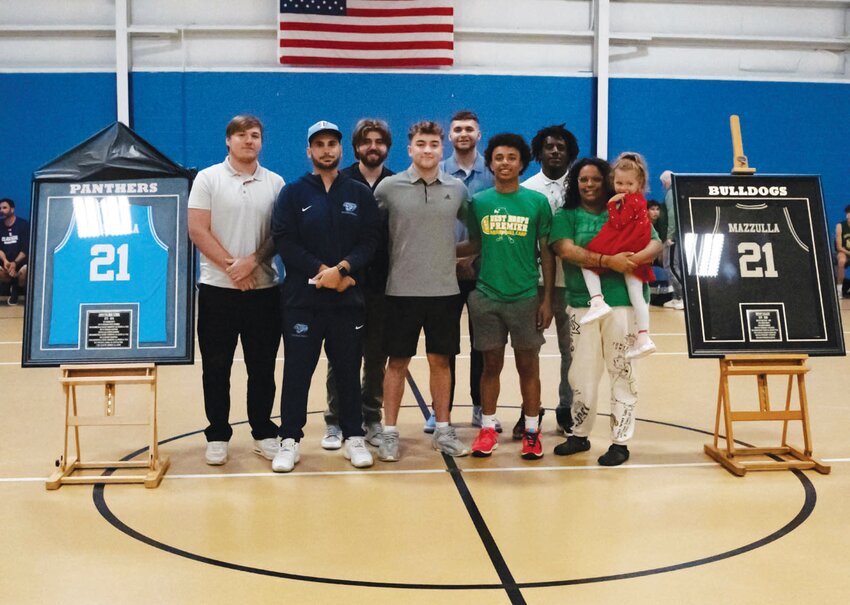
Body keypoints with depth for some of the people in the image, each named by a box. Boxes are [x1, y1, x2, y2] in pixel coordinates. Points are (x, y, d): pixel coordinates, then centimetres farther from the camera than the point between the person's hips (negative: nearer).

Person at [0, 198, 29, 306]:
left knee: (24, 271, -38)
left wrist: (15, 263, -25)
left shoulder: (23, 225, -3)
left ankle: (17, 289, -2)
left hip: (21, 261, -3)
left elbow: (26, 248, -10)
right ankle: (13, 284, 1)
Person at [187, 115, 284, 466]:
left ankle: (263, 433, 19)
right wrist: (231, 266, -12)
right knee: (216, 367, 5)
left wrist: (253, 261, -13)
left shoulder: (275, 183, 7)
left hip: (264, 289, 2)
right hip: (217, 289, -1)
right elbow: (198, 230, -5)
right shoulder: (208, 179, 1)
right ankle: (218, 436, 16)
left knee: (262, 367, 8)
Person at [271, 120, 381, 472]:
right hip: (302, 298, -1)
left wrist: (342, 268, -18)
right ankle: (290, 440, 12)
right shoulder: (292, 194, 5)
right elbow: (285, 242, -5)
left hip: (348, 298, 1)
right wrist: (322, 271, -15)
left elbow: (370, 240, -2)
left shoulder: (360, 194, 8)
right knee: (297, 371, 2)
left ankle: (354, 437, 19)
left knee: (348, 370, 8)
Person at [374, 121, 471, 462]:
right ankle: (390, 433, 14)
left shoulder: (457, 189, 4)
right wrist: (394, 257, -1)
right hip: (402, 290, -2)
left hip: (444, 291, 2)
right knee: (397, 362, 4)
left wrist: (453, 253, 8)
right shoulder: (389, 187, -3)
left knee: (441, 360, 10)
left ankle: (443, 430, 21)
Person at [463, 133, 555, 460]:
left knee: (528, 365, 7)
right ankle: (488, 429, 21)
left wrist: (547, 298, -1)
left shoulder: (537, 202, 0)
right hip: (487, 296, 1)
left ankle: (532, 431, 18)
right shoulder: (478, 202, 3)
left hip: (526, 297, -1)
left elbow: (547, 253, 2)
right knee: (492, 363, 9)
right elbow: (473, 245, 11)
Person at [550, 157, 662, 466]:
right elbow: (565, 249, -12)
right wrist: (607, 260, -22)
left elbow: (656, 244, 1)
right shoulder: (566, 216, 6)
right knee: (582, 373, 8)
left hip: (622, 302, 0)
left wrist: (636, 258, -22)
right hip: (582, 304, 1)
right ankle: (579, 434, 24)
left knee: (622, 372, 4)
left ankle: (620, 441, 13)